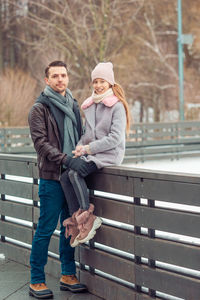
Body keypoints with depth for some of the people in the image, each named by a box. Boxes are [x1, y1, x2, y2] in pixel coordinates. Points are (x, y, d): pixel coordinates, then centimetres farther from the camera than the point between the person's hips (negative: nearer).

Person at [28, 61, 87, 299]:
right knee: (46, 228, -4)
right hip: (51, 175, -6)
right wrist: (65, 159, -21)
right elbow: (40, 142, -12)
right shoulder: (39, 108, -4)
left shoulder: (74, 105, 15)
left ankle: (68, 276, 21)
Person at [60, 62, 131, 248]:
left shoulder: (117, 106, -6)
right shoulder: (89, 106, 16)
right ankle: (76, 221, -13)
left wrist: (88, 148, -14)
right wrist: (80, 147, 0)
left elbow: (115, 137, -14)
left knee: (75, 172, -28)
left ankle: (88, 217, -19)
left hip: (110, 154, -7)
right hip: (90, 155, 7)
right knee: (65, 176, -18)